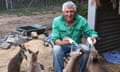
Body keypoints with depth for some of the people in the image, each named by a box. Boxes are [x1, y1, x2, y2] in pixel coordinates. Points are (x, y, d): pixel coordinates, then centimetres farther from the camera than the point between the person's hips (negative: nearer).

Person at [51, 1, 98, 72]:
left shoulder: (81, 20, -9)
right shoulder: (57, 21, -12)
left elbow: (90, 32, -7)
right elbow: (55, 38, -18)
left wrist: (93, 37, -33)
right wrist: (62, 42, -42)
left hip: (76, 45, 1)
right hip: (62, 46, -1)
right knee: (56, 49, -34)